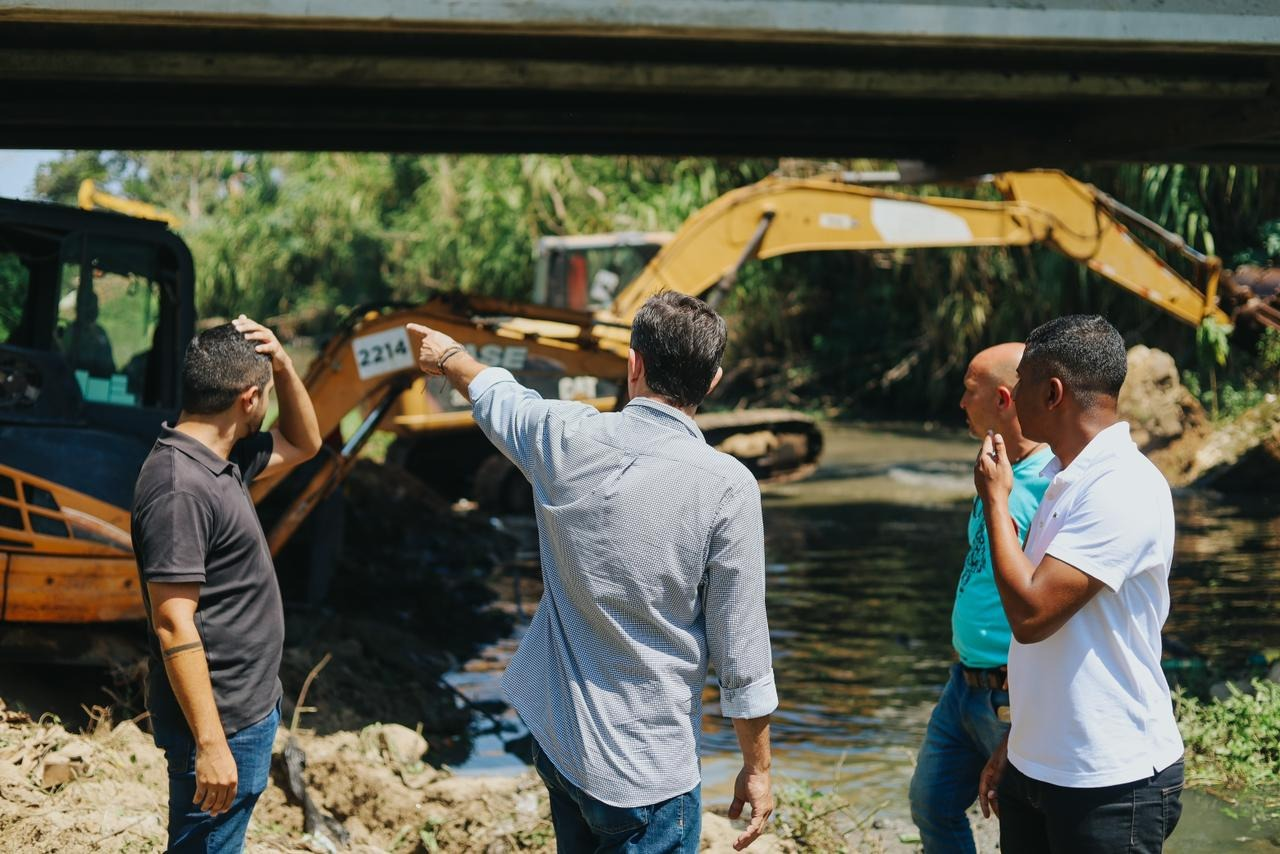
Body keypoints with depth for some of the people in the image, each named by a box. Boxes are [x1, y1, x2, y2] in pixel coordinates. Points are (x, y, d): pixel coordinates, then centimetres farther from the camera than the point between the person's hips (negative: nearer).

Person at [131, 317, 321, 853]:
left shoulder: (222, 461, 7)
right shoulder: (180, 488, -22)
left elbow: (304, 444, 24)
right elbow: (173, 625, -25)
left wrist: (284, 365, 6)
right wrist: (211, 744, -26)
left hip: (250, 706, 10)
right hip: (220, 723, -10)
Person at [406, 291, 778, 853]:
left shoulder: (567, 439, -7)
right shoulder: (726, 487, -19)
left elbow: (495, 396, 18)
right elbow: (741, 655, -13)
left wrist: (449, 355, 40)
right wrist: (758, 769, 0)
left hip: (554, 738, 5)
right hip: (645, 766, -5)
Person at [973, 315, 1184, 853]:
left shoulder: (1123, 489, -19)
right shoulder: (1066, 480, 9)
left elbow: (1030, 613, -25)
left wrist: (995, 499, -13)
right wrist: (1013, 747, 20)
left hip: (1112, 784, -8)